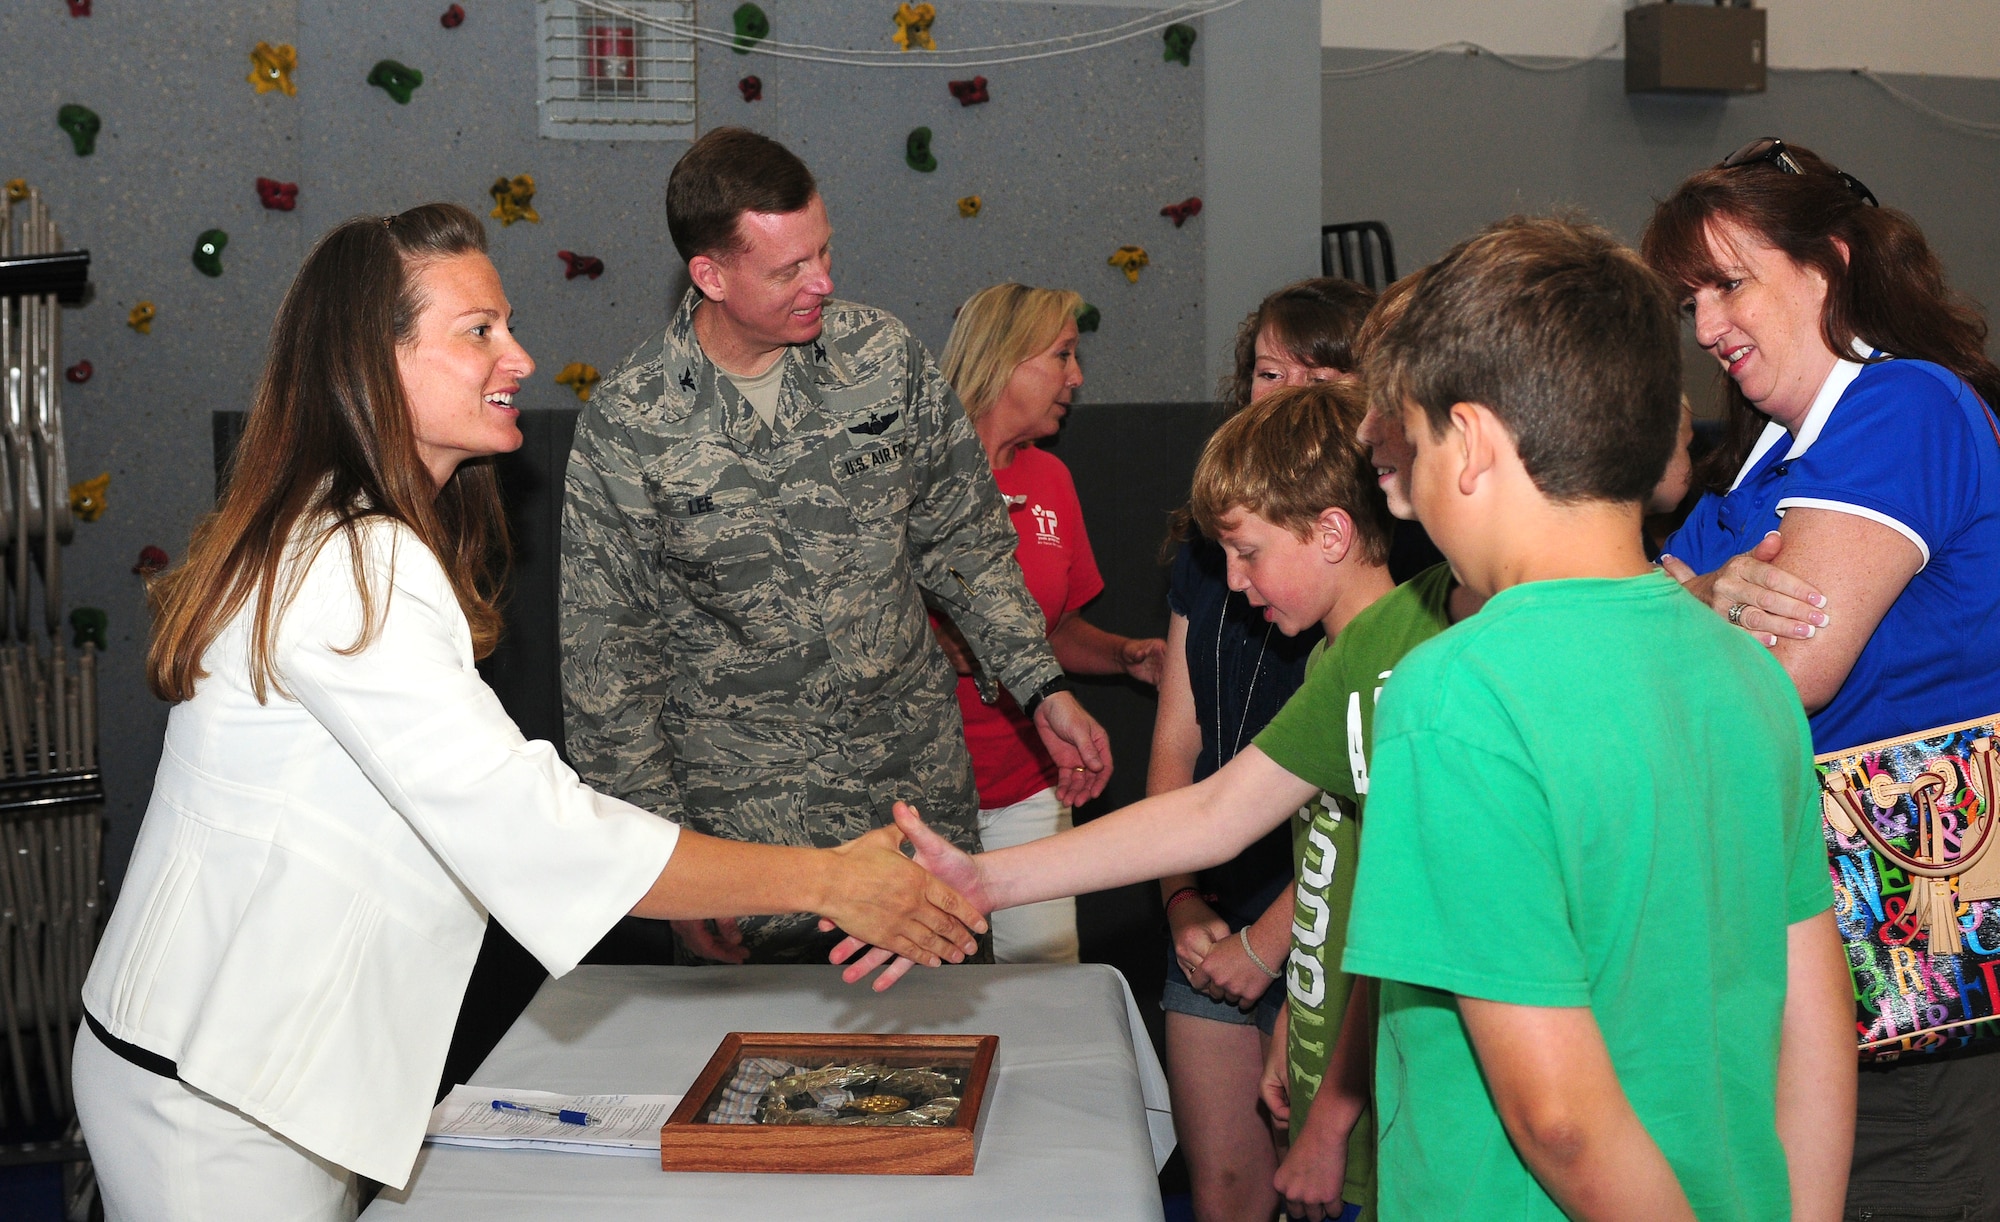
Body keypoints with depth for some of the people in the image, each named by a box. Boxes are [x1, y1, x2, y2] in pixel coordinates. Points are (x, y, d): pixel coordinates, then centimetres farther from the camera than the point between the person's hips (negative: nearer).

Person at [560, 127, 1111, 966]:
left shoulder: (883, 356, -3)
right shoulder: (627, 426, -12)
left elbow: (966, 537, 8)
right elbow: (606, 654, -5)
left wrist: (1043, 687, 1)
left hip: (919, 790, 3)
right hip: (744, 824, -3)